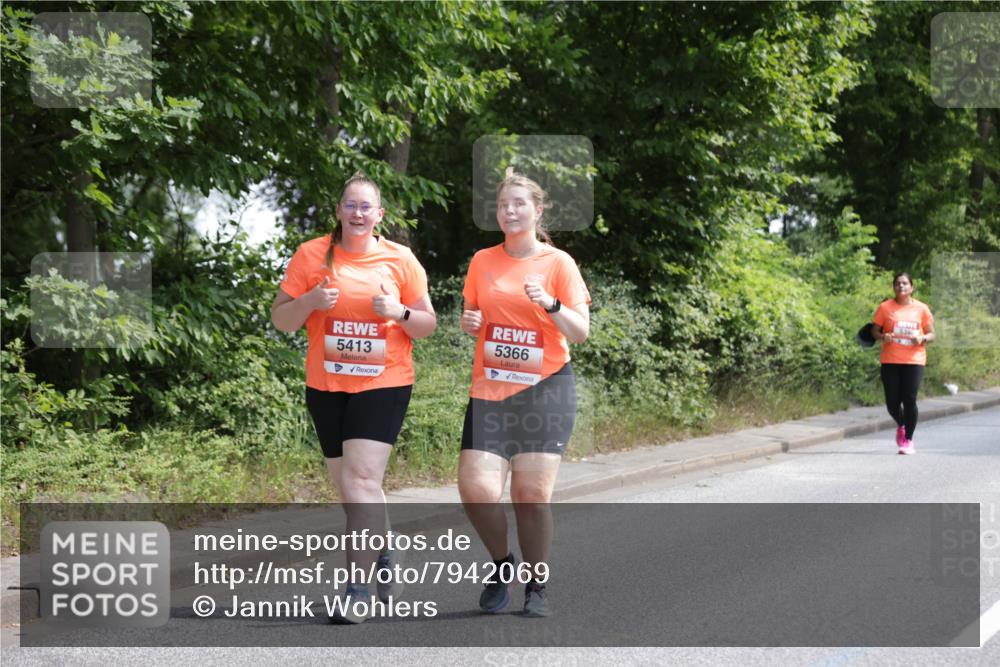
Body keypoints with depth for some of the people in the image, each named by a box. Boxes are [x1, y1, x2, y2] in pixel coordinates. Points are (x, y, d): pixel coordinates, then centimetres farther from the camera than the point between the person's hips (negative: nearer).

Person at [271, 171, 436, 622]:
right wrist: (309, 302, -17)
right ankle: (383, 554, 35)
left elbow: (427, 325, 6)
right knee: (346, 485, 11)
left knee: (361, 478, -15)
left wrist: (398, 312, -15)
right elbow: (280, 319, 3)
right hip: (326, 386, 3)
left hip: (384, 384, -3)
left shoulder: (401, 259, 1)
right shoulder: (312, 255, 2)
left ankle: (357, 588, -13)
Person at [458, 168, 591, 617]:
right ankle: (503, 566, 14)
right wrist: (468, 323, -2)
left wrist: (550, 304, -21)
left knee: (532, 493, -6)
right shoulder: (482, 262, 9)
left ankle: (536, 586, 13)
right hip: (490, 390, 3)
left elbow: (580, 332, -4)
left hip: (545, 389, -2)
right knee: (475, 487, -12)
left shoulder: (558, 262, 0)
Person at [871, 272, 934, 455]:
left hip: (914, 360, -1)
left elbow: (931, 334, 10)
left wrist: (922, 339, -12)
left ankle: (908, 440, 5)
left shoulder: (921, 308, 5)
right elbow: (875, 331, 9)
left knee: (909, 400, -7)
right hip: (890, 361, 1)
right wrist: (883, 337, -13)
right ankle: (901, 425, 33)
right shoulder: (885, 307, 4)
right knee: (892, 402, 0)